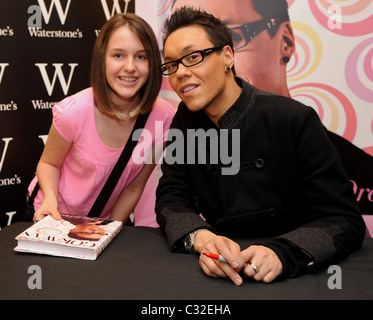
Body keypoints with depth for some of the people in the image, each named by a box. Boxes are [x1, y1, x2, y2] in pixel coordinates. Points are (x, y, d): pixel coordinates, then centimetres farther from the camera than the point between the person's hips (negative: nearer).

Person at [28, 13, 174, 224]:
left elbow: (135, 186, -7)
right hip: (56, 214, -2)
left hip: (109, 217, 2)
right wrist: (50, 198, -24)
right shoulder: (74, 111, -23)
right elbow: (49, 163, -6)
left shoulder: (163, 117, -18)